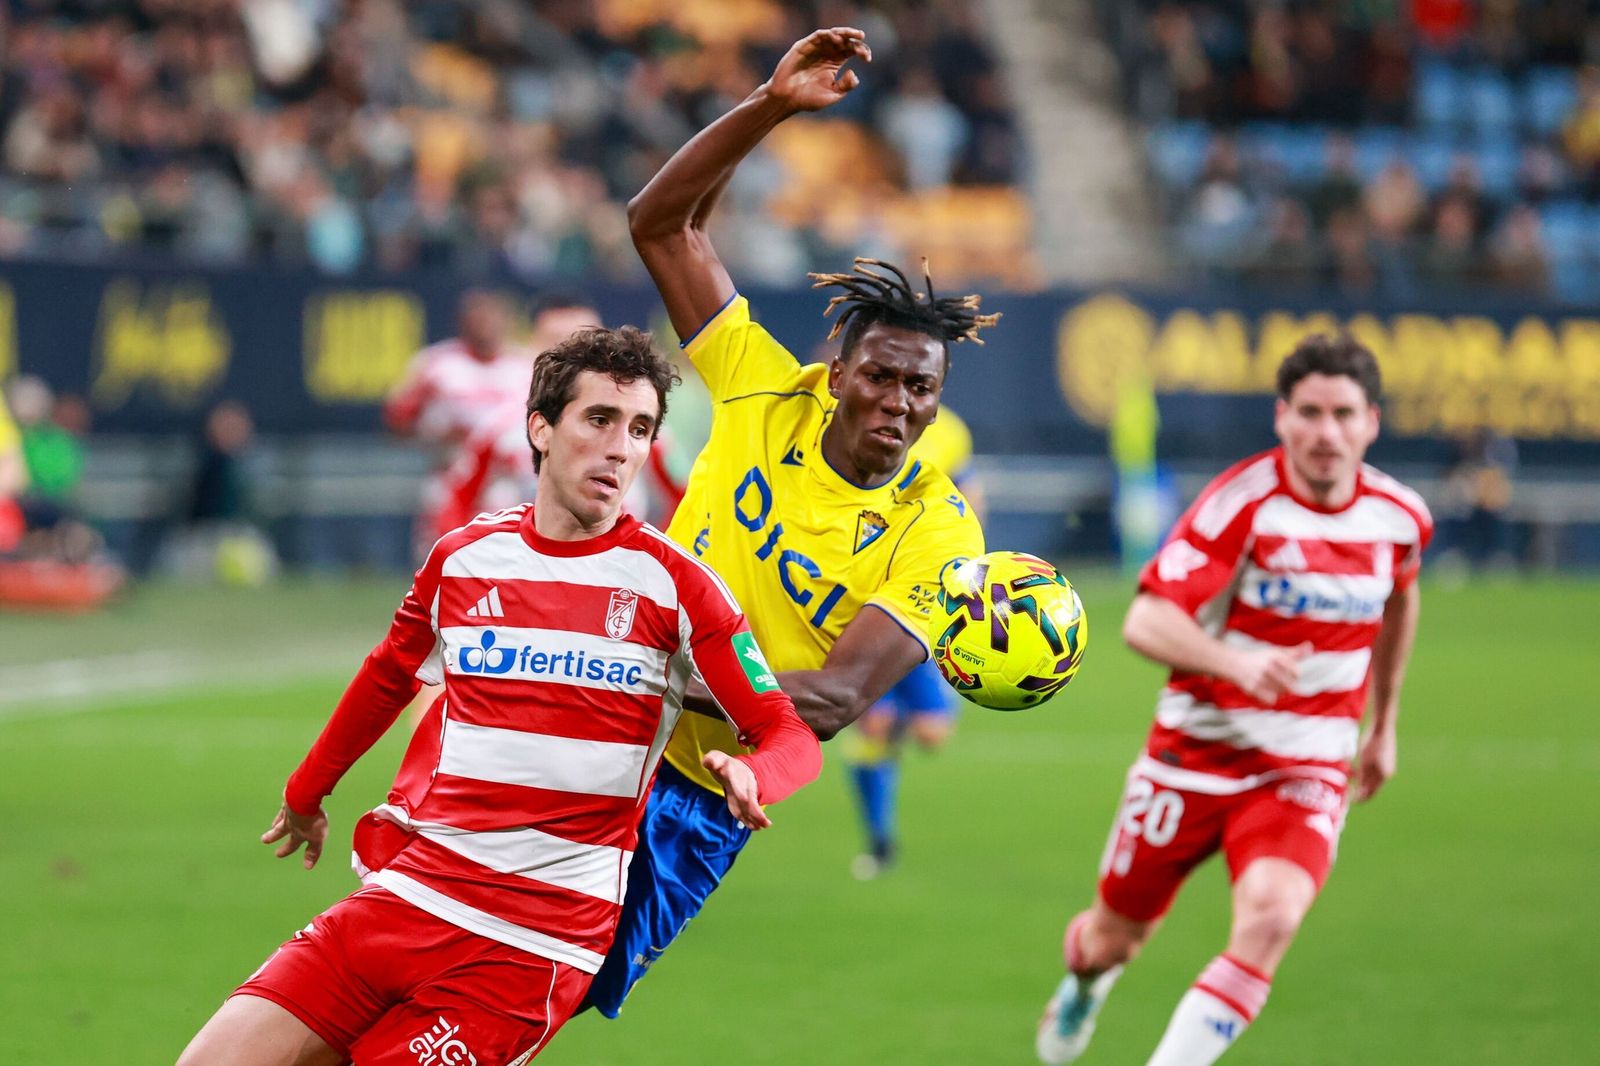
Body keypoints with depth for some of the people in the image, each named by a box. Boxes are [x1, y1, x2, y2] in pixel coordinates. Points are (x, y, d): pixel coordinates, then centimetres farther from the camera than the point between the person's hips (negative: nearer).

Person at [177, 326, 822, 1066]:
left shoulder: (671, 583, -3)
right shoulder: (462, 559, 7)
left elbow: (790, 733, -3)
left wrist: (748, 777, -27)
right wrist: (306, 792, 39)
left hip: (528, 950, -3)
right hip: (404, 892, 4)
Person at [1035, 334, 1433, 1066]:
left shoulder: (1399, 517, -2)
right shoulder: (1243, 502, -17)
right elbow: (1145, 622, -24)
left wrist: (1383, 725, 28)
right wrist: (1236, 663, -42)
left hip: (1305, 771, 2)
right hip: (1195, 751, -2)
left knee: (1270, 921, -27)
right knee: (1114, 937, 13)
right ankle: (1084, 983, 51)